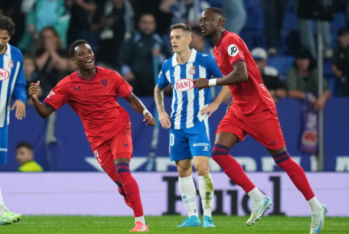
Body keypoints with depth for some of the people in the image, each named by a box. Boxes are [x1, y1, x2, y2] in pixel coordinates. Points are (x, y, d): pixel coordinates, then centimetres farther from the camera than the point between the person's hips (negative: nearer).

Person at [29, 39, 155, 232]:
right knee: (120, 181, -4)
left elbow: (131, 99, 7)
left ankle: (140, 222, -20)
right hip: (97, 138, 1)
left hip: (119, 129, -1)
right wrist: (34, 99, -29)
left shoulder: (110, 76, -4)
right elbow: (45, 111, -8)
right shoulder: (68, 85, -6)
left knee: (122, 171, -22)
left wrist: (145, 112, -11)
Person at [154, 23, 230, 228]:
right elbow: (158, 89, 24)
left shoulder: (204, 61, -9)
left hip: (198, 124, -5)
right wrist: (161, 111, 11)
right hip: (177, 125, 5)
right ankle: (192, 216, 12)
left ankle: (208, 216, -4)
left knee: (201, 167, -14)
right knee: (183, 170, 5)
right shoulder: (168, 66, 5)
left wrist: (215, 104, -9)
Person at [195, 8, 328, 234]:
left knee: (282, 158, -3)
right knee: (218, 152, -8)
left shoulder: (230, 41, -16)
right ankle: (259, 199, -4)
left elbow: (241, 75, -29)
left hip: (259, 109, -9)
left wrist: (210, 82, -23)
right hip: (239, 110, 9)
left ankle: (317, 208, 8)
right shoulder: (218, 48, 12)